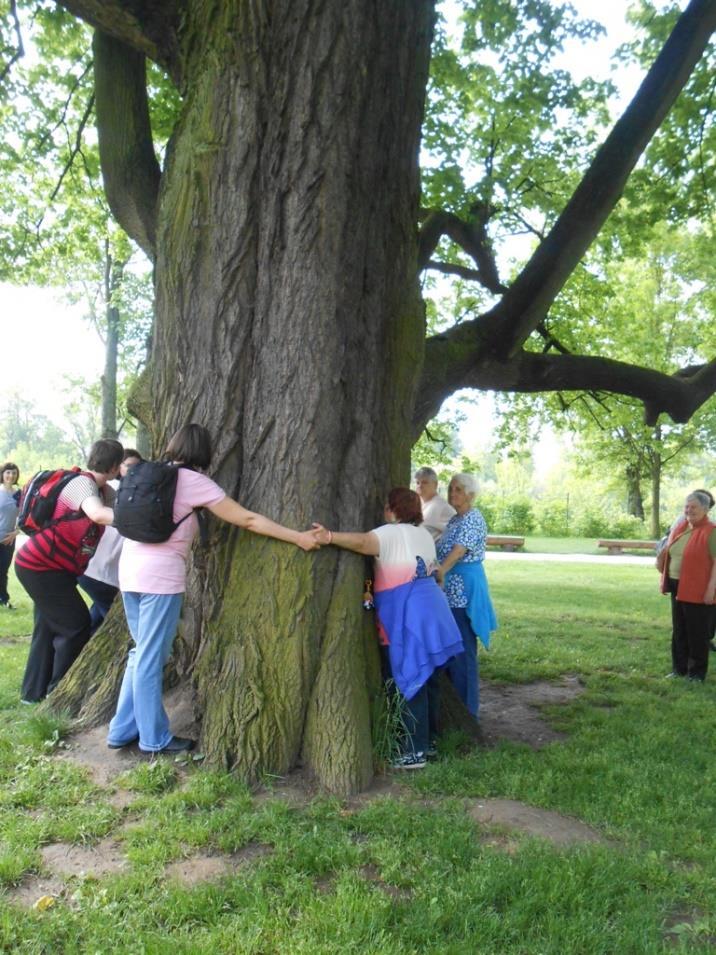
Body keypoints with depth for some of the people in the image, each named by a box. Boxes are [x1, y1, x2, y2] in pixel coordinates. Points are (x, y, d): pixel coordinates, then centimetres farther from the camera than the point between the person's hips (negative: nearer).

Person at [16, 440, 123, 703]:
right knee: (77, 625, -3)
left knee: (49, 628, 16)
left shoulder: (102, 490, 10)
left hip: (49, 568, 10)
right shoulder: (82, 483, -23)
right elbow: (98, 514, -41)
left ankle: (34, 691, 26)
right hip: (39, 567, -10)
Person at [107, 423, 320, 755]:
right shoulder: (193, 481, -8)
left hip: (130, 568, 8)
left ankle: (122, 731, 25)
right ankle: (154, 739, 14)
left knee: (142, 654, 18)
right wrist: (298, 537, -6)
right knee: (151, 658, 2)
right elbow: (247, 520, -9)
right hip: (162, 573, -7)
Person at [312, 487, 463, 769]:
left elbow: (363, 542, -28)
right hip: (430, 607, 9)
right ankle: (429, 734, 27)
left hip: (409, 614, -9)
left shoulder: (392, 533, -10)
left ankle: (416, 751, -2)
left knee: (413, 679, -6)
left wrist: (329, 537, -38)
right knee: (427, 676, 16)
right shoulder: (424, 534, 17)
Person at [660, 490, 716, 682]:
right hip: (678, 587, 7)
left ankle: (697, 673, 14)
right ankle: (679, 669, 25)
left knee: (697, 632, 2)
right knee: (679, 630, 14)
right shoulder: (679, 526, 10)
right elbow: (670, 553, 18)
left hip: (698, 590, -7)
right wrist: (666, 581, 16)